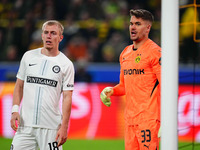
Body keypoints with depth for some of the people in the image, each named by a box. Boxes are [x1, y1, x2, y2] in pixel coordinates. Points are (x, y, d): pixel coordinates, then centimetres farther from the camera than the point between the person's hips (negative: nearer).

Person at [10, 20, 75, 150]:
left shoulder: (66, 64, 1)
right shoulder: (28, 56, 10)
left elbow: (67, 97, -2)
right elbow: (19, 86, 15)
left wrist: (64, 126, -10)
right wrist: (15, 109, 0)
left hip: (50, 127, -2)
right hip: (25, 124, 2)